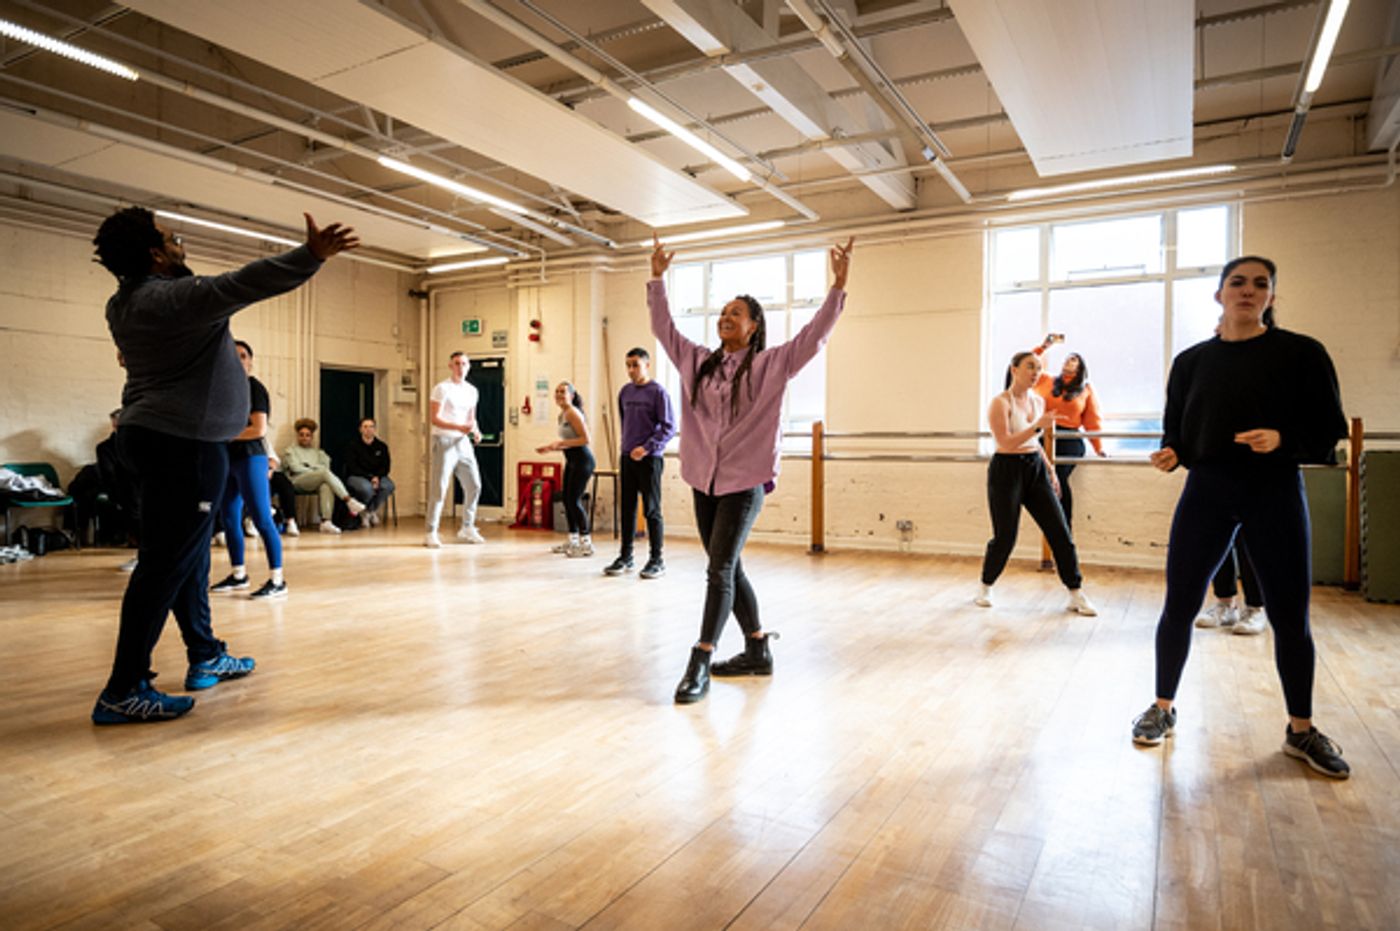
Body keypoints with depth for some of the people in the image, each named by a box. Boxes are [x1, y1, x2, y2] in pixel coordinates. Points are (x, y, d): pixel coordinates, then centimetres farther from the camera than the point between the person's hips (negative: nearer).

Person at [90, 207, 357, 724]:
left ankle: (206, 656, 26)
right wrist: (311, 255, -35)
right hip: (182, 442, -11)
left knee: (189, 554, 16)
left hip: (153, 434, 11)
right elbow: (242, 284, -30)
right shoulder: (170, 298, -17)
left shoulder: (126, 303, 12)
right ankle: (123, 691, -3)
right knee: (167, 562, -7)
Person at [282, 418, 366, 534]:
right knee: (326, 473, -36)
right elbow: (295, 468, 2)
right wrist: (315, 470, 1)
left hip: (317, 482, 3)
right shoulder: (290, 451, 20)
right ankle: (349, 501, -44)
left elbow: (325, 466, 14)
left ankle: (326, 522, -51)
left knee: (326, 486, -38)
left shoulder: (316, 452, 31)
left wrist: (310, 467, -2)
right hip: (298, 482, -3)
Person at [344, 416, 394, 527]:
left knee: (388, 486, -31)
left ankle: (371, 511, -6)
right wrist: (369, 477, -20)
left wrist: (377, 477, -18)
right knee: (367, 488, -38)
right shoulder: (352, 445, -2)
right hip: (356, 477, -3)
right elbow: (353, 468, -9)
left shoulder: (382, 446, 8)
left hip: (377, 477, 3)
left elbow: (385, 467, 3)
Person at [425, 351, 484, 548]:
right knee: (439, 488, -8)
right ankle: (431, 533, -2)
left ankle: (467, 528, 23)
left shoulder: (472, 390, 13)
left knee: (474, 485, 8)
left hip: (463, 442, 7)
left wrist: (476, 431, -1)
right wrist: (459, 427, -26)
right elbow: (434, 418, -14)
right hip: (444, 441, -6)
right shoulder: (442, 388, -7)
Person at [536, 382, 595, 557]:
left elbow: (585, 439, -19)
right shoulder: (562, 414, 16)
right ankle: (573, 541, 22)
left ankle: (586, 543, 0)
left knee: (574, 500, -8)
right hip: (572, 460, 10)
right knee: (567, 499, 12)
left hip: (582, 460, -10)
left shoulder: (572, 413, -13)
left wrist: (560, 443, -19)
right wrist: (550, 448, 11)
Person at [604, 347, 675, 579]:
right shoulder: (625, 392, 11)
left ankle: (656, 560, 9)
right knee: (627, 509, 9)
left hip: (649, 458, -5)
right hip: (628, 457, 5)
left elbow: (669, 427, -11)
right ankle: (625, 557, 18)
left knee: (651, 510, 0)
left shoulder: (658, 391, -7)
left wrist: (647, 448, -18)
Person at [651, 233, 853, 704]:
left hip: (744, 483, -6)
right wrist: (656, 279, 15)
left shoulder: (770, 364, -4)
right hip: (704, 481, 6)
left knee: (719, 569, -10)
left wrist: (838, 286, -21)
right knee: (728, 570, 12)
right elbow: (664, 328, 17)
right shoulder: (699, 362, 10)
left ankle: (699, 664, -4)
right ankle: (758, 652, 26)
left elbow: (814, 335, -13)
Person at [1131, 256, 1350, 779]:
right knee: (1178, 609, 4)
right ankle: (1163, 709, 20)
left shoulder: (1301, 353, -2)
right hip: (1205, 492, 2)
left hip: (1275, 495, -1)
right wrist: (1170, 455, -11)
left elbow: (1329, 435, -3)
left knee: (1290, 618, 6)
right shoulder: (1192, 361, 6)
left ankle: (1301, 731, 24)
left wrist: (1282, 440, -22)